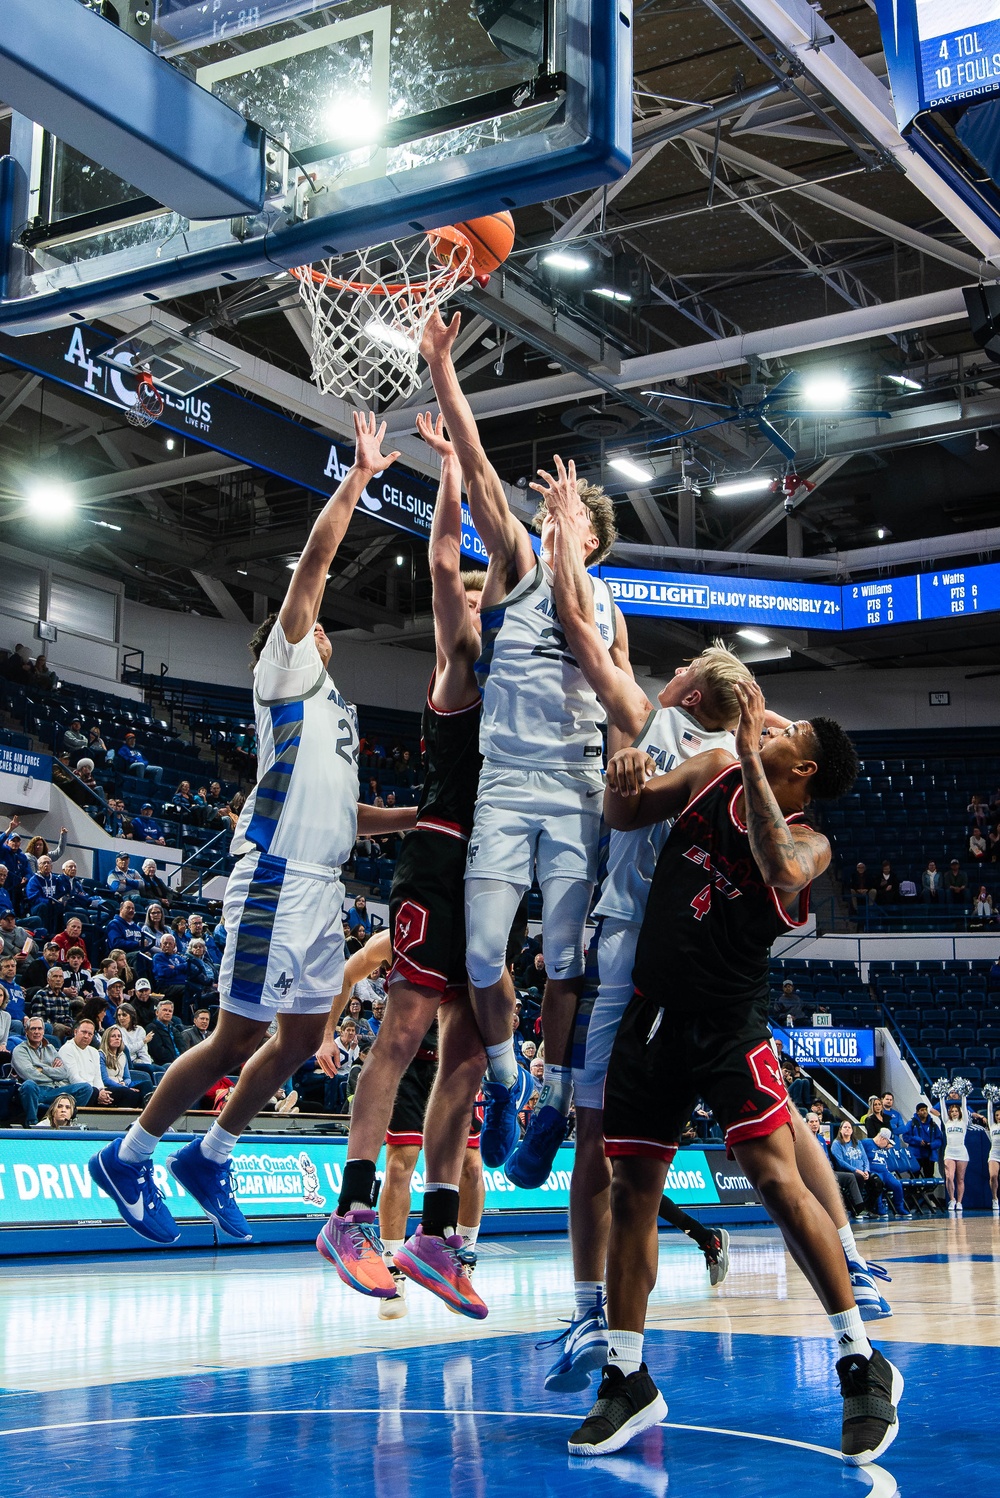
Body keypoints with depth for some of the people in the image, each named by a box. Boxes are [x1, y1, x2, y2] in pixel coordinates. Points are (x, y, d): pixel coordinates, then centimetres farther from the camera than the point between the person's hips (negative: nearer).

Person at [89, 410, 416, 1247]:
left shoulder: (337, 710, 25)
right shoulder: (285, 671, 2)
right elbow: (315, 560, -9)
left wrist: (423, 818, 20)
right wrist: (358, 476, -7)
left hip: (322, 888, 9)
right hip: (278, 882, -9)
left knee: (303, 1038, 10)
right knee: (239, 1038, -6)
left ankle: (210, 1159, 23)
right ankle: (128, 1159, 8)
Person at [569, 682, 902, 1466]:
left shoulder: (810, 842, -7)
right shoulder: (713, 771, 6)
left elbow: (783, 873, -31)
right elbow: (622, 812, 15)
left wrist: (749, 755, -30)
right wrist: (623, 773, -8)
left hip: (729, 1024, -4)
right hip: (652, 1016, 5)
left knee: (777, 1178, -15)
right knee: (631, 1193, 6)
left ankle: (862, 1364, -1)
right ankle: (628, 1380, 18)